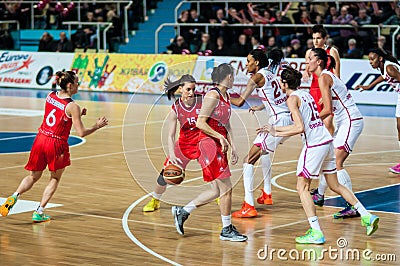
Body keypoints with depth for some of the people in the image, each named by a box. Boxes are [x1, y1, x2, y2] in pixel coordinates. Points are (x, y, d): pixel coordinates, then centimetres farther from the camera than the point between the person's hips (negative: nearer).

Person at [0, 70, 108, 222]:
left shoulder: (50, 96, 4)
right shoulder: (72, 106, -14)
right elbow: (81, 133, -13)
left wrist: (77, 114, 17)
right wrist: (97, 126, 2)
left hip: (40, 139, 5)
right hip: (56, 145, -5)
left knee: (33, 177, 18)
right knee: (55, 179, 17)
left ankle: (14, 196, -9)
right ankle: (39, 212, 9)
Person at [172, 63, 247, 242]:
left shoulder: (226, 96, 15)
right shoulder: (213, 95, -13)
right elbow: (200, 123, -16)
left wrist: (232, 146, 14)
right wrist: (220, 137, -18)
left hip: (218, 146, 10)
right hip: (208, 143, -10)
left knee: (217, 190, 12)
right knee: (226, 188, -6)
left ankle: (182, 212, 22)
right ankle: (227, 230, 4)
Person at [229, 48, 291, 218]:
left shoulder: (258, 77, -7)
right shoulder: (271, 74, 18)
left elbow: (240, 102, -9)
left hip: (279, 120, -10)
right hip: (289, 118, 10)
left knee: (249, 160, -9)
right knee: (263, 150, 35)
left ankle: (248, 206, -18)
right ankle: (267, 194, 42)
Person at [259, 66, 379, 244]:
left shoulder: (293, 98, -8)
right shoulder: (305, 94, 18)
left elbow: (300, 128, -18)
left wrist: (277, 134, -8)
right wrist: (275, 128, 29)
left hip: (314, 145, -9)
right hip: (327, 141, 9)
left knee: (302, 188, 0)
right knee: (335, 185, 18)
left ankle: (316, 233, -6)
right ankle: (367, 217, 15)